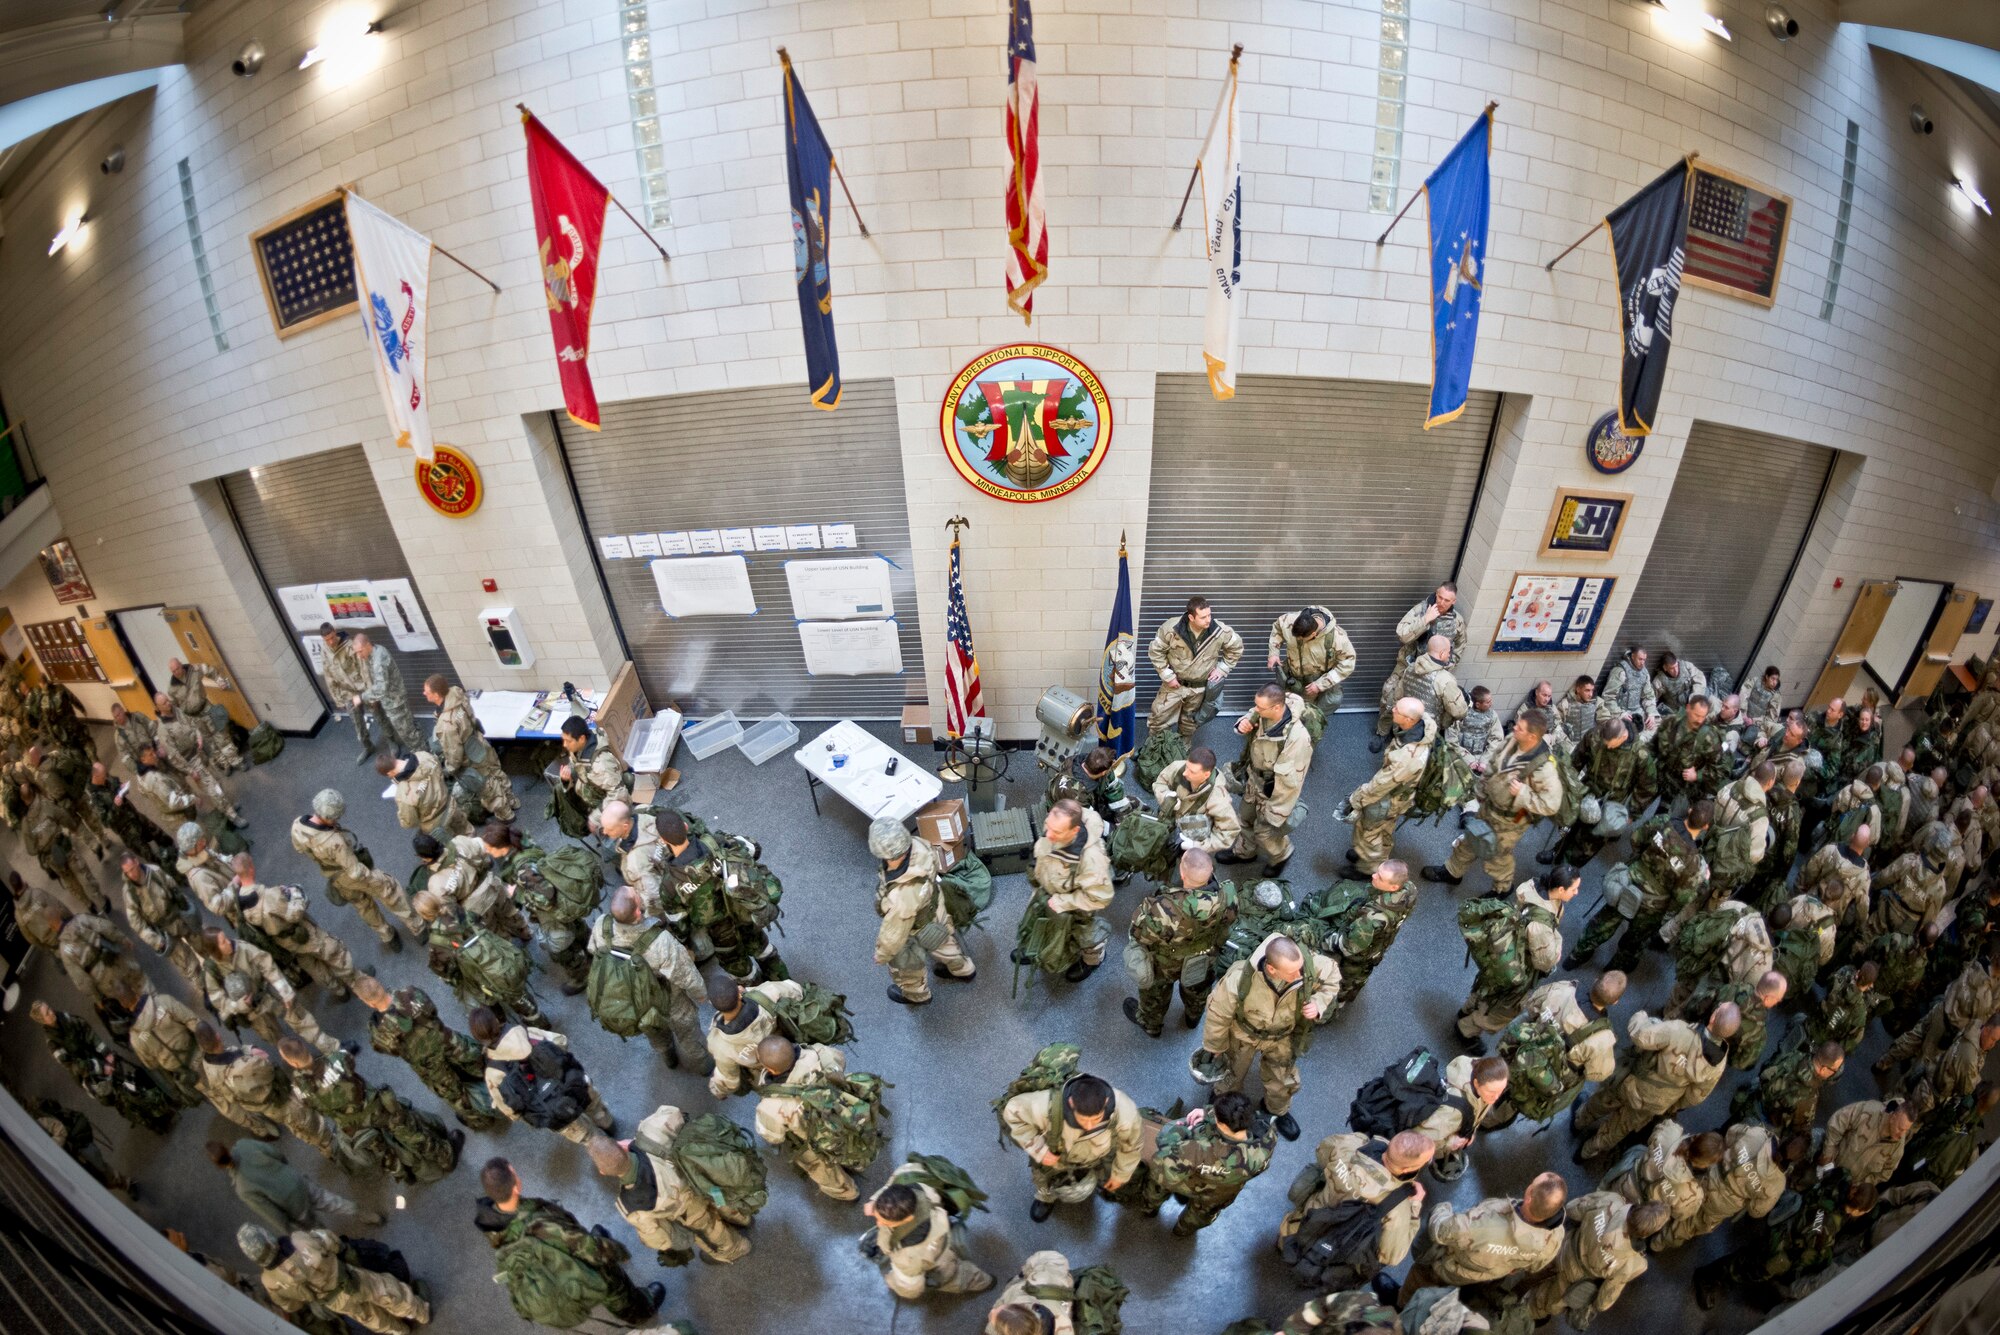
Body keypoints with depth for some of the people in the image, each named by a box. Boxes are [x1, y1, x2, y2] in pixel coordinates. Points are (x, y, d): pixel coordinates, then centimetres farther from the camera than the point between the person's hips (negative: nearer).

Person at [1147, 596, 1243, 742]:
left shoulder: (1220, 631, -22)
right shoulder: (1171, 628, -26)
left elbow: (1236, 647, -2)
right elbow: (1155, 651, -13)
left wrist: (1222, 668, -6)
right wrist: (1167, 676, -13)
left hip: (1200, 687, 1)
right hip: (1175, 683, -1)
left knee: (1189, 722, 21)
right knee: (1158, 719, 6)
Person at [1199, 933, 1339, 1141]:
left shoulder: (1310, 964, -38)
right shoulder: (1240, 979, -44)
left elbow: (1331, 976, -11)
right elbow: (1218, 1013, -24)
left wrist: (1319, 1003, -30)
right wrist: (1214, 1048, -7)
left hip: (1283, 1036, 2)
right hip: (1243, 1034, -2)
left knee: (1284, 1079, 25)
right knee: (1231, 1073, 26)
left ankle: (1277, 1110, 60)